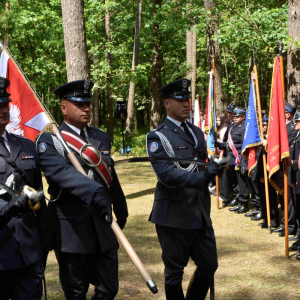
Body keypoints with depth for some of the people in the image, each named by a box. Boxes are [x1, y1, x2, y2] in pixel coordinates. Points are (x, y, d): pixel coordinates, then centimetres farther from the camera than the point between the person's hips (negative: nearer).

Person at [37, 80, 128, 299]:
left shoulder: (102, 138, 11)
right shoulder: (50, 141, -9)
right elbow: (62, 172, -28)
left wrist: (121, 209, 22)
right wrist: (95, 193, -42)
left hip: (103, 226, 5)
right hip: (72, 230, -5)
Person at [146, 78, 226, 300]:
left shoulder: (197, 133, 13)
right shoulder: (157, 137, -9)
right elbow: (166, 174, -22)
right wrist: (202, 176, -31)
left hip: (200, 212, 6)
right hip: (174, 214, -6)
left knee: (210, 264, 11)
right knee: (175, 271, 5)